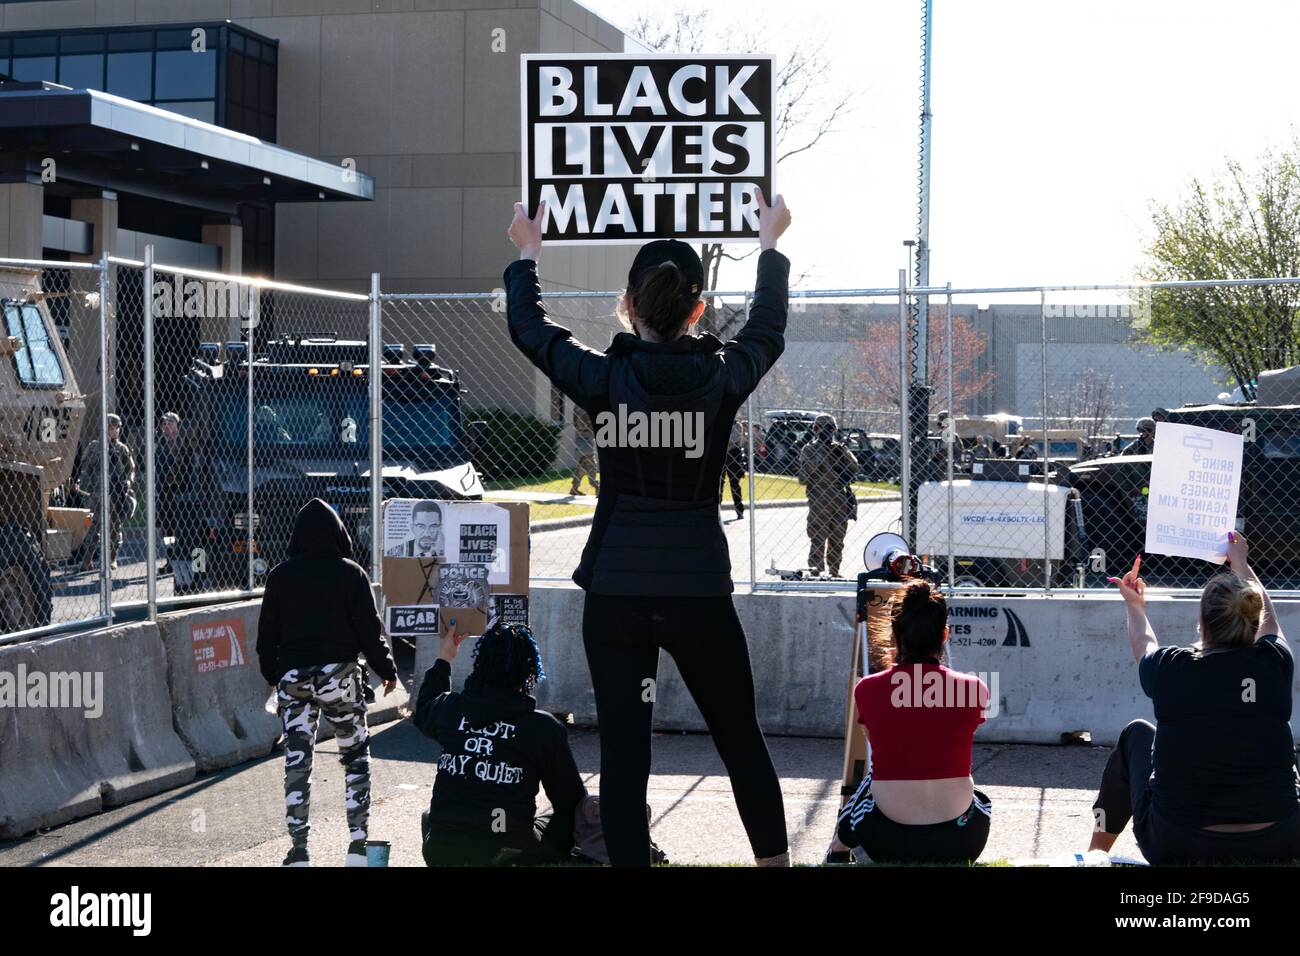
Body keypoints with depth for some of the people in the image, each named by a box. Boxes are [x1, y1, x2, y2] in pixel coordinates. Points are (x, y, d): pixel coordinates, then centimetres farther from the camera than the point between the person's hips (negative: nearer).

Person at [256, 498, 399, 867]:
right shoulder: (350, 573, -5)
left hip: (292, 677, 2)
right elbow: (369, 630, -4)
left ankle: (298, 850, 3)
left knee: (296, 762, 5)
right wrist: (387, 670, 9)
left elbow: (267, 633, 7)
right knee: (356, 756, 12)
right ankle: (358, 844, 6)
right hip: (338, 674, -2)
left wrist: (273, 675, 20)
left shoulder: (280, 576, 3)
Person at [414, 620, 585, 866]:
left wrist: (443, 660, 39)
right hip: (509, 853, -3)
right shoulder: (544, 727, -8)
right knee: (567, 823, 22)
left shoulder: (451, 708, 1)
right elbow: (571, 799, 1)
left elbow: (423, 712, 29)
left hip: (441, 853, 3)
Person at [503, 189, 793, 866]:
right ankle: (774, 857, 28)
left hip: (616, 593, -1)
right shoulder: (722, 378, -5)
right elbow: (767, 330, 18)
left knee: (622, 756, 2)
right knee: (741, 741, 18)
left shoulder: (605, 379, -7)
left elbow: (527, 328, 11)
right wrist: (769, 244, 33)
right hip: (700, 593, 1)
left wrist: (527, 253, 28)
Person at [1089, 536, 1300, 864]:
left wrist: (1134, 605, 41)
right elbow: (1266, 617, 20)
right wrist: (1239, 563, 39)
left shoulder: (1169, 668, -9)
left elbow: (1143, 643, 19)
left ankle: (1097, 850, 37)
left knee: (1137, 735, 26)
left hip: (1175, 848, -1)